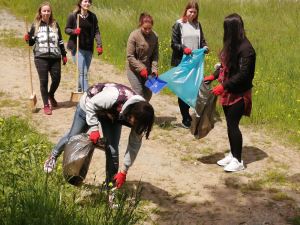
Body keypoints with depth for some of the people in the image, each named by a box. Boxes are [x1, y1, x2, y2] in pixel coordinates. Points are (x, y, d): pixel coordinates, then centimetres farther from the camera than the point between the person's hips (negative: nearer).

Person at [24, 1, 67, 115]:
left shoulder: (55, 24, 6)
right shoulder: (35, 25, 1)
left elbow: (60, 41, 12)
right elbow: (31, 42, 6)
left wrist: (64, 55, 11)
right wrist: (27, 39, -16)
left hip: (55, 57, 2)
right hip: (41, 58, -2)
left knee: (56, 80, 7)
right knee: (44, 81, 0)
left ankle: (51, 95, 37)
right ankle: (46, 105, 11)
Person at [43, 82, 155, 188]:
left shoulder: (138, 115, -30)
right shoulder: (113, 98, -47)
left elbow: (135, 145, -19)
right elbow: (90, 104, -28)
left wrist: (123, 171, -18)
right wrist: (94, 128, -36)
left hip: (113, 116, 3)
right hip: (90, 105, -3)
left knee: (112, 151, -9)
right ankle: (53, 156, 44)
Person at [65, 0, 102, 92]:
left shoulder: (93, 17, 5)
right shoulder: (73, 16, -5)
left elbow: (96, 32, 2)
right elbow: (66, 29, 3)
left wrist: (99, 45, -10)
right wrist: (74, 31, -19)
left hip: (89, 49, 4)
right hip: (77, 48, -4)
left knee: (85, 72, 10)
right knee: (82, 72, -10)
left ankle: (80, 90, 27)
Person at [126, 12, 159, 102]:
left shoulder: (154, 36, -4)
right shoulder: (134, 35, -16)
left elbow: (155, 55, 2)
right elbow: (130, 56, -15)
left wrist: (154, 68, -12)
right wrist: (140, 68, -21)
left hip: (147, 70, 4)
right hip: (134, 69, -4)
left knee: (148, 94, 7)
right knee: (139, 93, -8)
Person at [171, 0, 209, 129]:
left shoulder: (197, 24, 10)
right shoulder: (179, 24, -4)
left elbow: (202, 40, 14)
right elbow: (173, 44, -6)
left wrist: (205, 48, -8)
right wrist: (183, 48, -25)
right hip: (181, 62, -4)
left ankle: (187, 115, 21)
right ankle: (185, 118, 9)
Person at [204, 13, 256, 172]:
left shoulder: (246, 48, -20)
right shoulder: (231, 45, 6)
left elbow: (243, 74, -23)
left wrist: (223, 86, -24)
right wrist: (213, 76, 7)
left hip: (239, 93, -8)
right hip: (228, 92, 8)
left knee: (233, 125, -5)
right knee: (229, 124, 13)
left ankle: (238, 161, 5)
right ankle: (232, 155, 26)